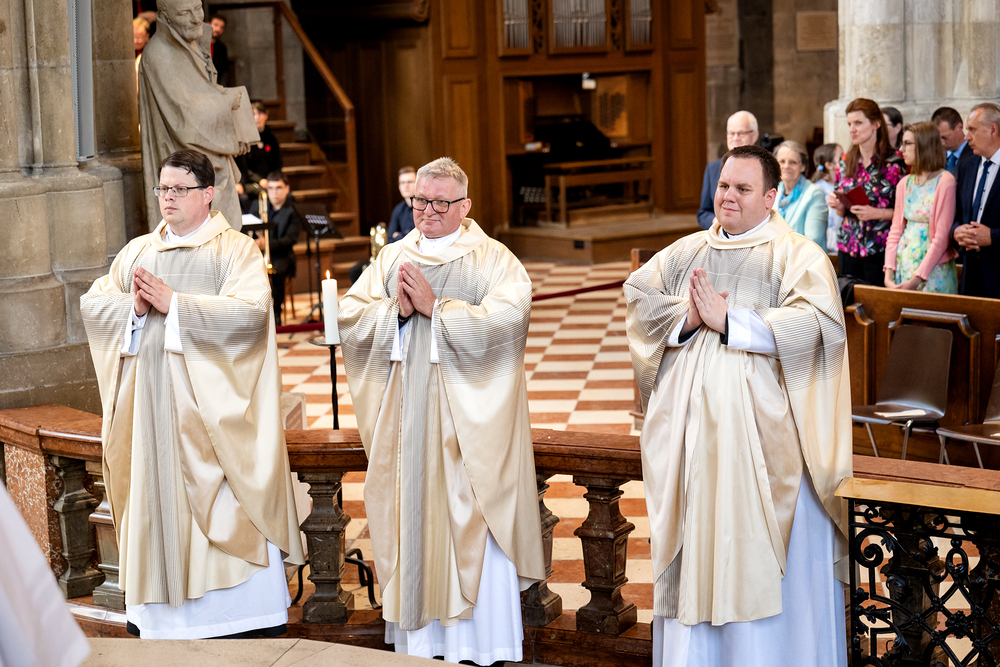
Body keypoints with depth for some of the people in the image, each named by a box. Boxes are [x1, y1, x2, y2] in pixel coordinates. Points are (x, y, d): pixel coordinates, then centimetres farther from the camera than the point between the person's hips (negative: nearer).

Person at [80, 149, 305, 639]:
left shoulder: (235, 250, 0)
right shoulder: (137, 251, 16)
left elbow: (250, 310, -16)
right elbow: (92, 304, 11)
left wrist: (173, 304, -18)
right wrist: (134, 306, -10)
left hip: (210, 403, -5)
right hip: (148, 404, 5)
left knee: (229, 506, -4)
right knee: (156, 501, 7)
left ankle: (252, 614, 3)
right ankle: (157, 616, 15)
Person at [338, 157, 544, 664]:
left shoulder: (493, 260, 1)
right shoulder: (391, 258, 13)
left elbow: (506, 318, -15)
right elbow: (348, 316, 5)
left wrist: (435, 308, -16)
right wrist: (397, 310, -12)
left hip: (469, 413, -4)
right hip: (404, 413, 4)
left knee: (473, 522, -3)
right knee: (410, 518, 6)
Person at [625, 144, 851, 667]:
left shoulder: (798, 257, -1)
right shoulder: (686, 252, 14)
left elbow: (817, 323, -16)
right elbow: (637, 295, 5)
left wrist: (727, 321, -17)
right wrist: (684, 317, -14)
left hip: (763, 433, -4)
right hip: (689, 426, 4)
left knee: (765, 557, -1)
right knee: (694, 544, 9)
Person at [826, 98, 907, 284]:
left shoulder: (895, 162, -6)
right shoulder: (846, 161, 11)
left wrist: (876, 213, -18)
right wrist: (837, 205, -2)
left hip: (880, 248, -5)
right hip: (848, 247, 5)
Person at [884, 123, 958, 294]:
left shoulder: (945, 182, -10)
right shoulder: (904, 184, 10)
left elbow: (942, 236, -14)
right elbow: (896, 230, 10)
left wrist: (917, 279, -17)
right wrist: (888, 274, -2)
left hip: (933, 272, -6)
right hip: (903, 266, 6)